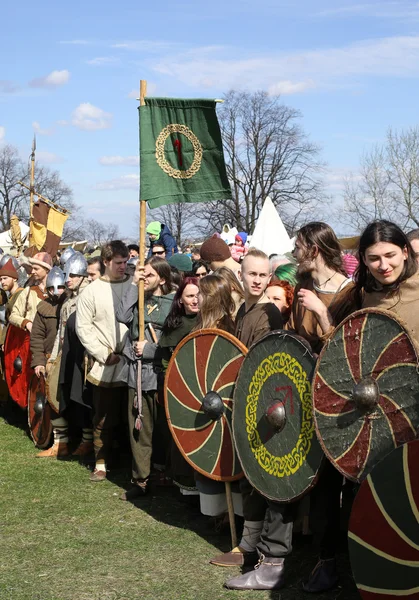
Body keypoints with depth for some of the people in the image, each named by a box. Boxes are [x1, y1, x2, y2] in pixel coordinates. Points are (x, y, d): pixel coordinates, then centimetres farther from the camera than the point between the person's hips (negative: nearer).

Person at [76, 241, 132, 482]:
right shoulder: (92, 291, 1)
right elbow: (83, 328, 0)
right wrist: (104, 355, -6)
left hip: (132, 362, 1)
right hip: (104, 367, 0)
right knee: (105, 418, 4)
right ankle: (101, 463, 15)